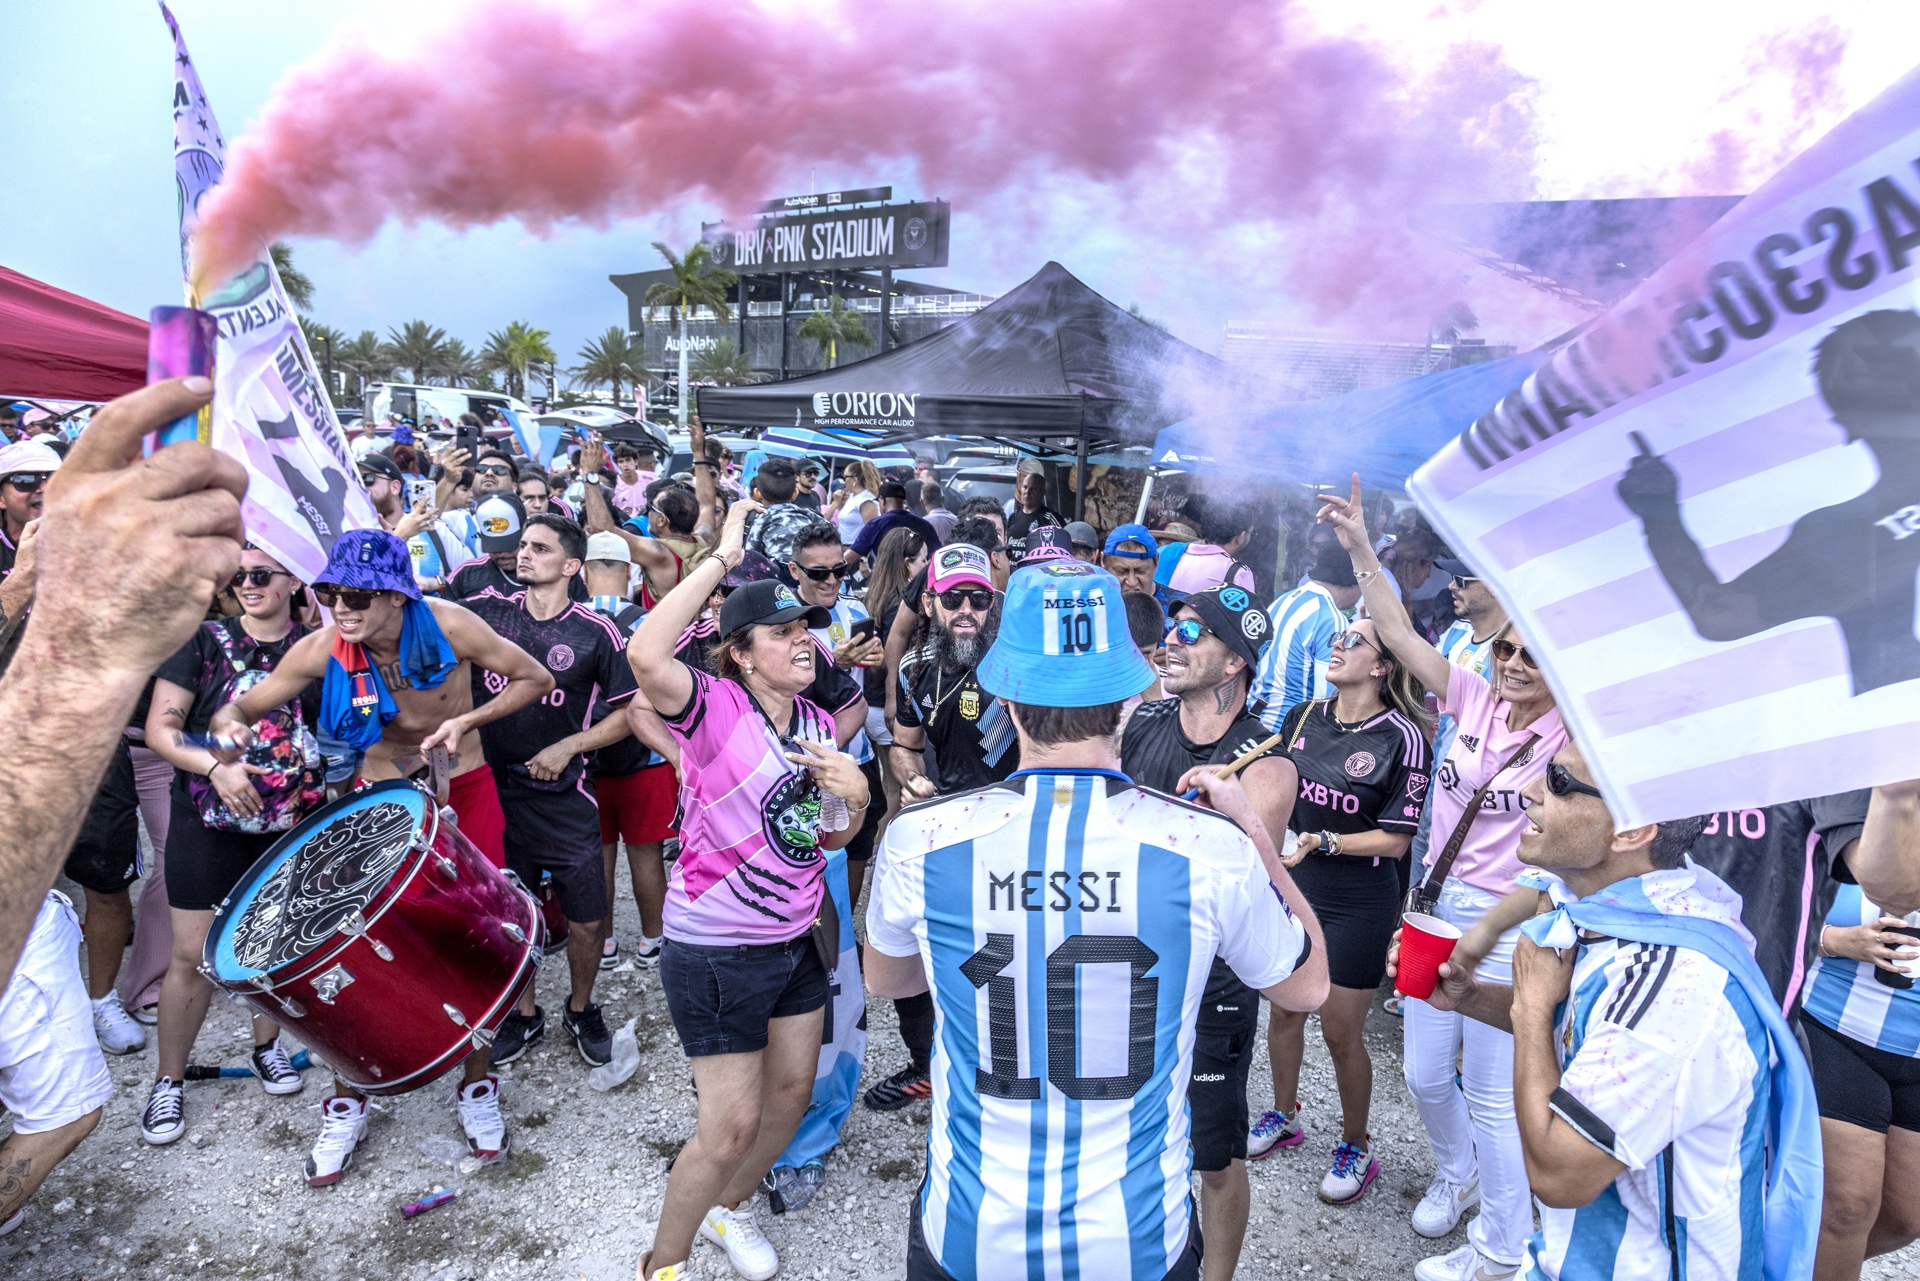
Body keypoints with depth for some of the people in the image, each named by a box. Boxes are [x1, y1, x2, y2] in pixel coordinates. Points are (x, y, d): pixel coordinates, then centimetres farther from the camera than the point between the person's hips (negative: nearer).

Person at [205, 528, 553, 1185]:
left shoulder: (450, 625, -21)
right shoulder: (321, 649, -17)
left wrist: (468, 720, -22)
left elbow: (535, 679, -10)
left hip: (462, 792, -1)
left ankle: (477, 1089, 24)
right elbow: (237, 711, -8)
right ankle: (347, 1105, 22)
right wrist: (230, 727, -32)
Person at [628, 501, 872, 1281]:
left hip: (795, 939, 8)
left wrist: (853, 794, -12)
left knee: (792, 1089, 20)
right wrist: (722, 558, -35)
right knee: (731, 1124, 2)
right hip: (714, 950, -7)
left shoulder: (817, 725, 2)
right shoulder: (716, 707, -19)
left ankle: (730, 1209, 48)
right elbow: (646, 654, -41)